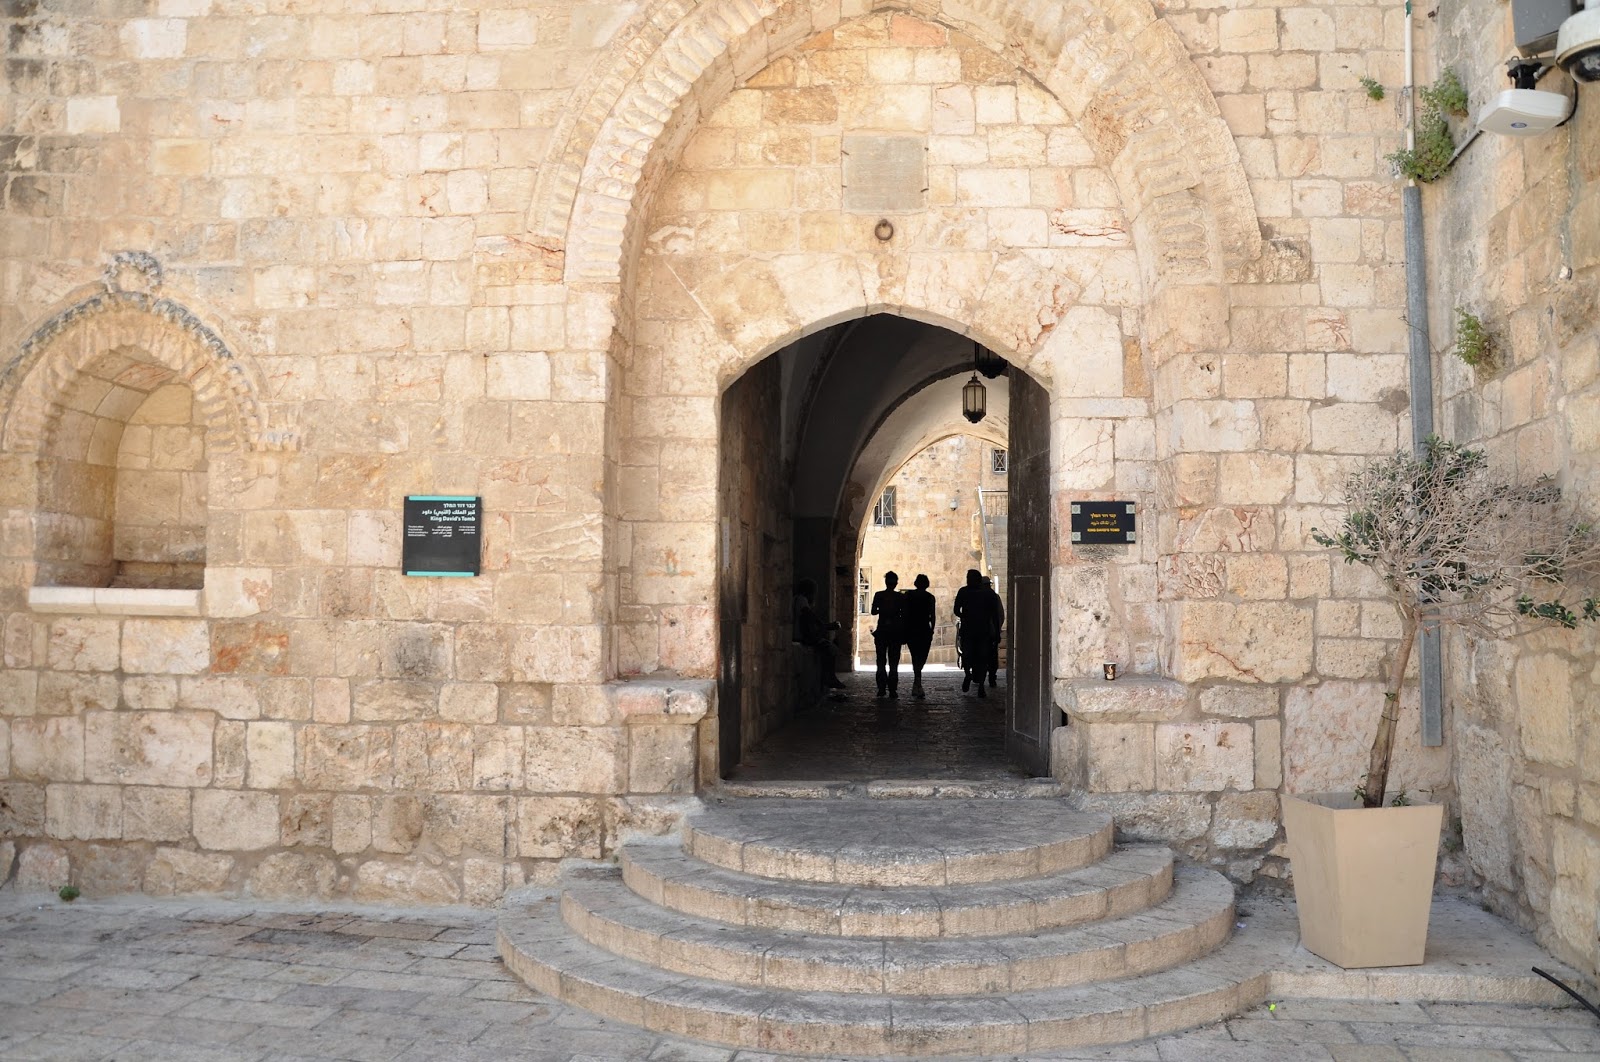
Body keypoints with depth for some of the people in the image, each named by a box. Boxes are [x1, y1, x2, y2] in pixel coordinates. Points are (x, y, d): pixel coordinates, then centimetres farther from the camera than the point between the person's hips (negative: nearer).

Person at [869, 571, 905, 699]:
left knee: (881, 661, 11)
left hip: (882, 631, 0)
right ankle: (893, 692, -1)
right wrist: (904, 633, 5)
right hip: (896, 631, 0)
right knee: (893, 663, 3)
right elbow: (904, 615, -3)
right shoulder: (900, 597, -4)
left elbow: (873, 612, -4)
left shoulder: (878, 595, -4)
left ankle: (881, 689, 6)